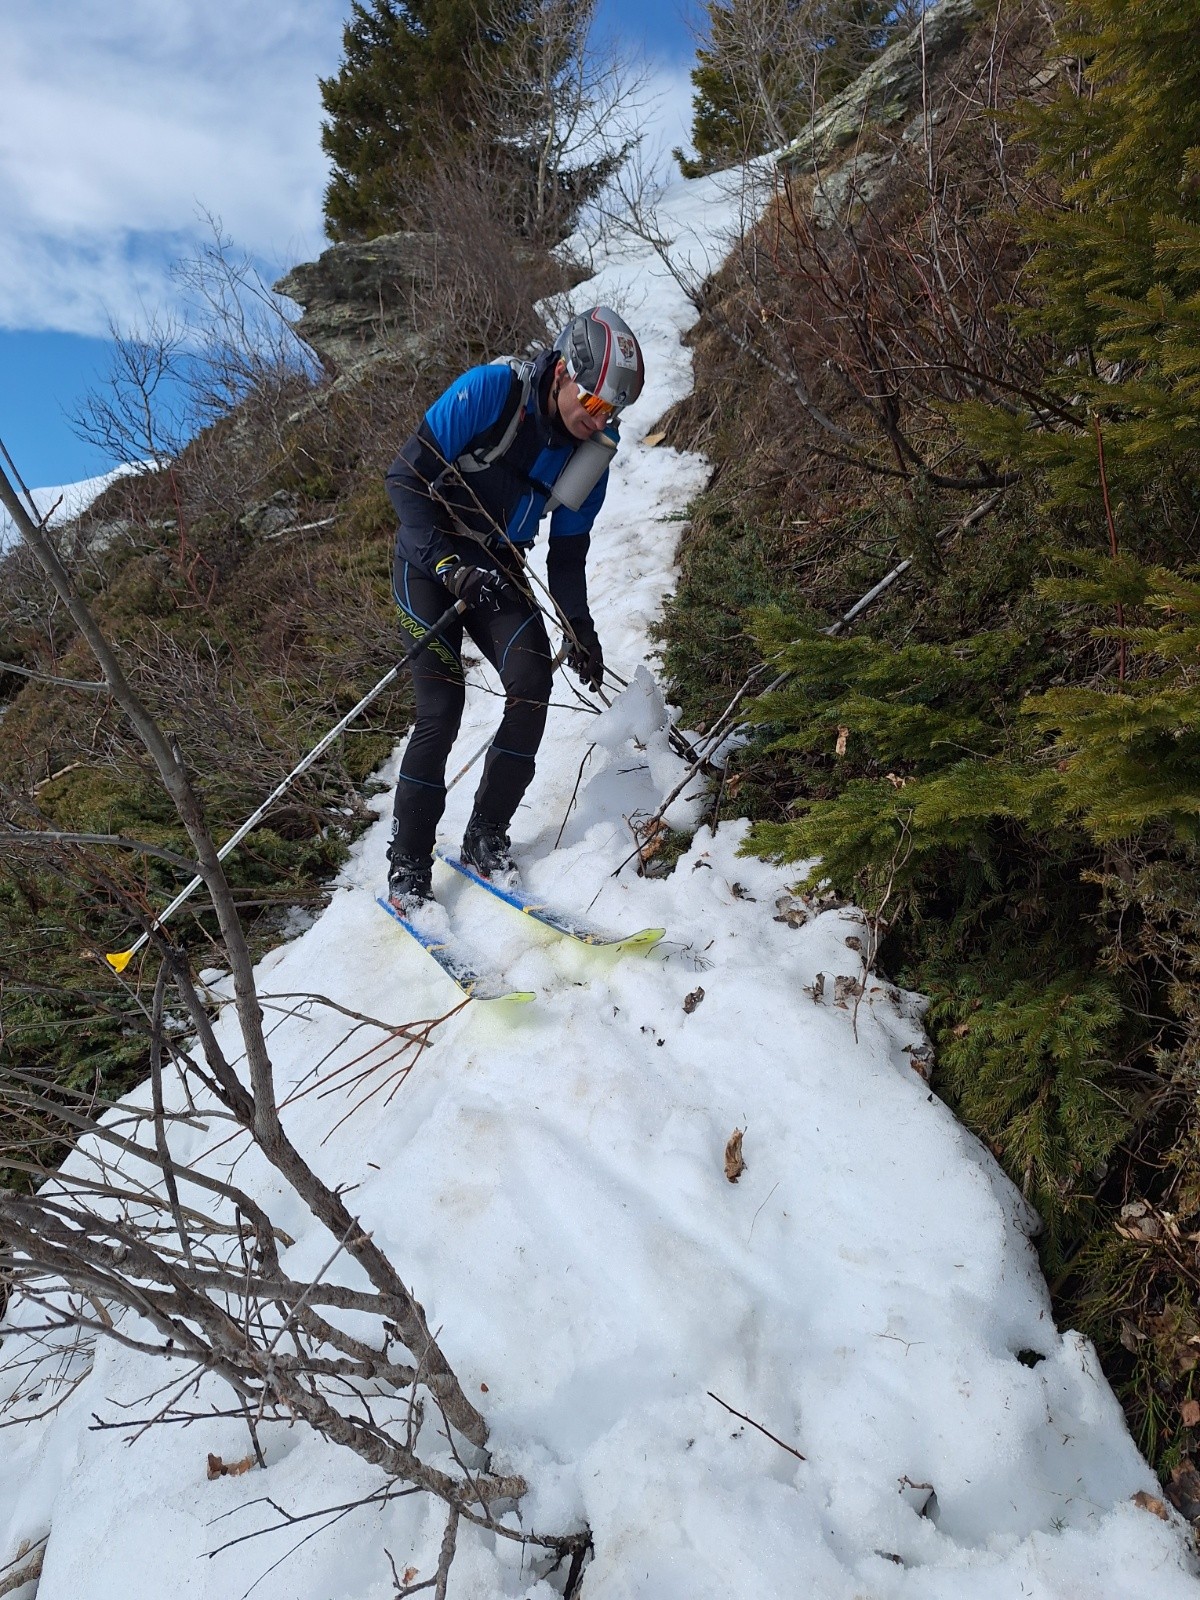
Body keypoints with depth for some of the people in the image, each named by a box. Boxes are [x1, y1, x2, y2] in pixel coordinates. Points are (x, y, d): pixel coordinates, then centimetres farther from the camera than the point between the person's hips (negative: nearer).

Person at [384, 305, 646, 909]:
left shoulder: (592, 451, -4)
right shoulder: (489, 390, -21)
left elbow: (568, 548, 7)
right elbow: (405, 477, -18)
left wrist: (579, 626, 0)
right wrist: (449, 564, -26)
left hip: (497, 572, 5)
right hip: (428, 562, -5)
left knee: (532, 685, -17)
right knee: (441, 709, -15)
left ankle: (486, 837, -1)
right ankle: (407, 868, -1)